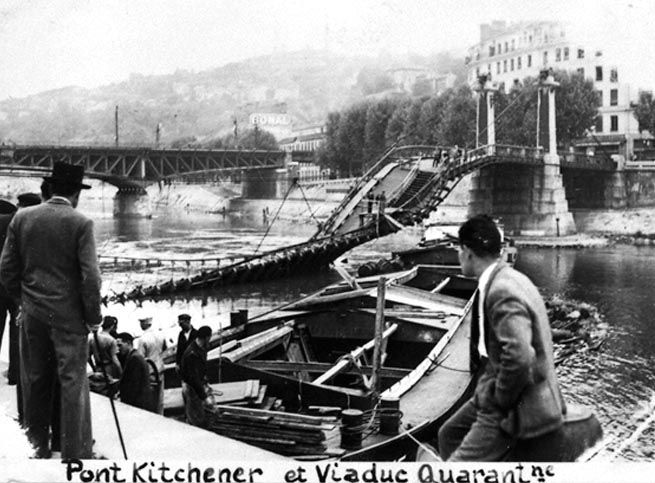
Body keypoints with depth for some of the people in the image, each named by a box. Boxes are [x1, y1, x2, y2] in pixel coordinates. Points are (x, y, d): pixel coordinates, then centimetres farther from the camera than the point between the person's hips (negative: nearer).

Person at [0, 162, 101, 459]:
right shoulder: (80, 223, -12)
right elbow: (90, 276, -15)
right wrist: (93, 317, -4)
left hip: (33, 313, 5)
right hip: (69, 314, -5)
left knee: (37, 379, 16)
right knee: (73, 381, 0)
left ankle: (37, 446, 27)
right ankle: (75, 453, 3)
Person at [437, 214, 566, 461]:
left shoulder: (502, 292, -26)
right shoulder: (506, 278, 6)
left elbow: (519, 359, -36)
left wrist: (499, 401, -20)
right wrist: (487, 390, 12)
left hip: (520, 408, -10)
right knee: (449, 434, 24)